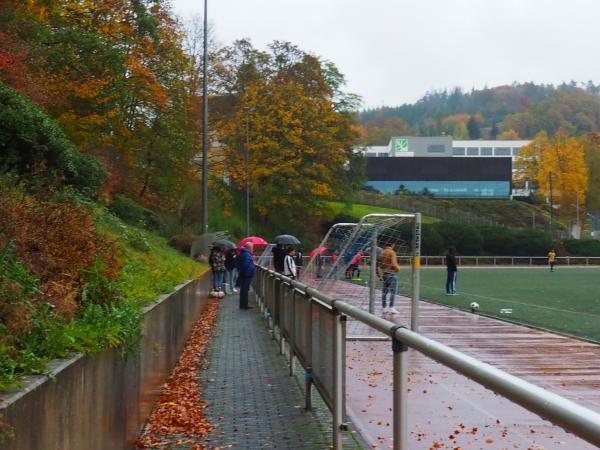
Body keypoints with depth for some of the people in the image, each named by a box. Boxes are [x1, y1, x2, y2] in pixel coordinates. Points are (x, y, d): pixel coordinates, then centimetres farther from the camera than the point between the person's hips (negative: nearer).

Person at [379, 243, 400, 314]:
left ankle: (384, 308, 13)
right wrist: (398, 269, -1)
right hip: (392, 273, -7)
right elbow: (393, 263, -18)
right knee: (393, 291, -6)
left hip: (384, 273, 7)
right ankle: (391, 308, -11)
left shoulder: (382, 252, 8)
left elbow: (380, 264, 11)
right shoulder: (392, 252, -12)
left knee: (384, 291, 10)